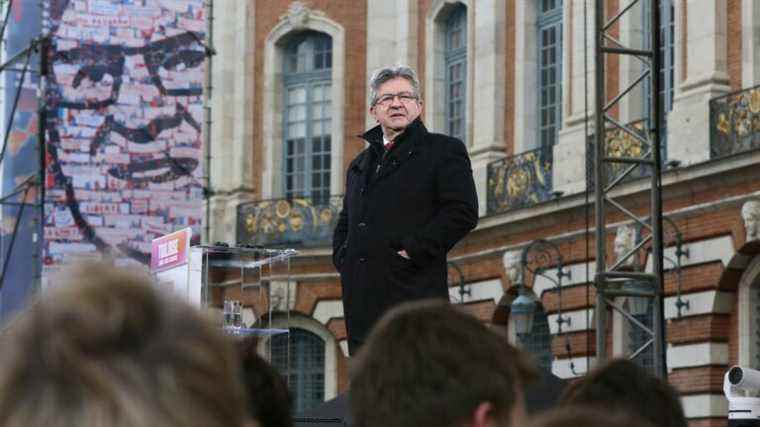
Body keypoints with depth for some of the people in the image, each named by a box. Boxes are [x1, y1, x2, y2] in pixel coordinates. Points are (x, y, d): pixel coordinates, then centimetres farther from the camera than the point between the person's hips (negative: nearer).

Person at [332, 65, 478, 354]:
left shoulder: (444, 151, 4)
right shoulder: (361, 163, 25)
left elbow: (463, 212, -8)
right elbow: (345, 222, 31)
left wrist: (413, 251, -14)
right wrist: (342, 256, 10)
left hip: (414, 294, -6)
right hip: (363, 300, 6)